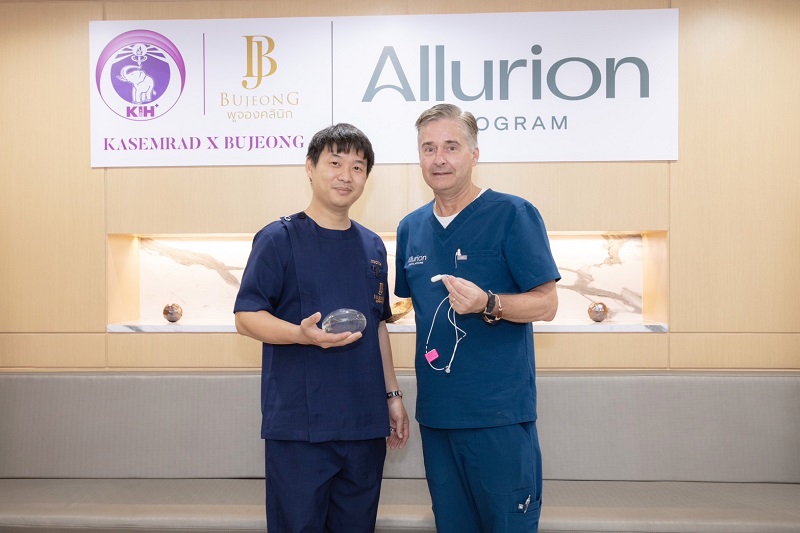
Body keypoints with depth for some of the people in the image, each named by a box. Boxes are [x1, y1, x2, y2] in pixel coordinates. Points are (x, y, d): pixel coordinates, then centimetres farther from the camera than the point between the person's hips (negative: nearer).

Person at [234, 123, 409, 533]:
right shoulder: (279, 238, -6)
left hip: (366, 423, 5)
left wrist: (393, 394, 15)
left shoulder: (372, 246, 10)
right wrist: (303, 334, -28)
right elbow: (247, 317, -11)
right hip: (299, 424, -5)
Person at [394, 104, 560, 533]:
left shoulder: (513, 214, -8)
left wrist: (487, 304, -27)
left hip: (500, 413, -5)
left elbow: (546, 304, -9)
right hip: (435, 412, 6)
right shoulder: (411, 228, 9)